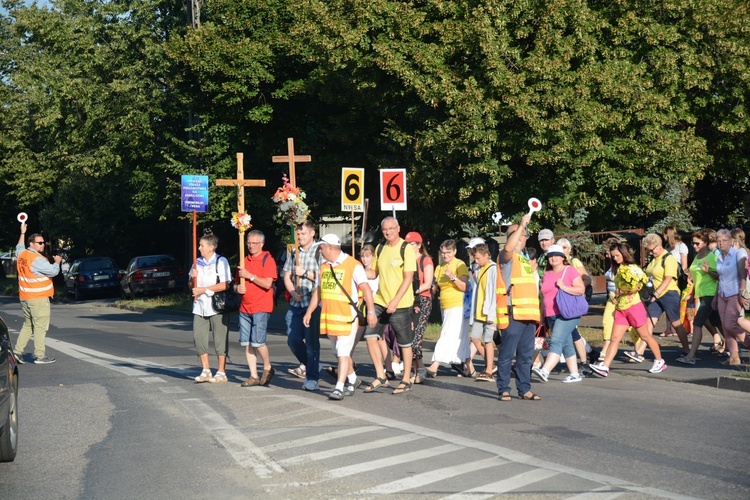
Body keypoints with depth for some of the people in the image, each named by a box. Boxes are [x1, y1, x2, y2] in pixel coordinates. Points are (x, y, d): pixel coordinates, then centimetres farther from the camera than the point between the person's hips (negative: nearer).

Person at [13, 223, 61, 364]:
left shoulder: (22, 254, 7)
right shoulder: (37, 259, -18)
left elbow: (19, 247, 32)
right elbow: (53, 271, -22)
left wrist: (22, 233, 44)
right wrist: (57, 261, -2)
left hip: (24, 298, 9)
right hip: (38, 299, -9)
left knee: (28, 325, 19)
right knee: (40, 327, -4)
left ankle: (17, 351, 15)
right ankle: (40, 356, -3)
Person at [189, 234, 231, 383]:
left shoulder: (221, 262, -5)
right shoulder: (197, 263, 14)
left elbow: (225, 285, -14)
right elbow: (192, 286, 20)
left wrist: (204, 289, -14)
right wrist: (193, 277, -2)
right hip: (200, 306, 6)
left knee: (220, 339, -1)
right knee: (198, 337, 1)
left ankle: (221, 372, 6)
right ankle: (206, 371, 12)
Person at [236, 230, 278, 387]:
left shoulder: (268, 260, -5)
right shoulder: (244, 260, 16)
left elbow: (267, 284, -16)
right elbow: (237, 282, 25)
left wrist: (250, 275, -14)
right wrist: (238, 288, 2)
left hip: (261, 307, -7)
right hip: (245, 307, 7)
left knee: (258, 341, -11)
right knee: (246, 343, 3)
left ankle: (268, 368, 12)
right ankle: (253, 376, 8)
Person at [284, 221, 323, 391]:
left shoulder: (319, 252, -3)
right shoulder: (294, 253, 15)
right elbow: (287, 276, 14)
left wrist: (305, 273, -10)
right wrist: (293, 293, -2)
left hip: (314, 302, -6)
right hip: (297, 303, 6)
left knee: (311, 340, -5)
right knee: (293, 340, 4)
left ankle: (312, 378, 1)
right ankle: (312, 366, 25)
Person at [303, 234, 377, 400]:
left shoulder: (353, 265, -9)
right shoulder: (324, 266, 13)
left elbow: (365, 288, -13)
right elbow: (318, 291, 21)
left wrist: (371, 312, -20)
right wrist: (309, 312, 17)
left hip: (347, 316, -7)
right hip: (328, 316, 7)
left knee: (343, 352, -9)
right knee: (338, 352, 13)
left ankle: (339, 388, -9)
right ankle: (352, 380, 29)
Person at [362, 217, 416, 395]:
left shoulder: (406, 248, -9)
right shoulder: (380, 248, 11)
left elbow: (408, 278, -14)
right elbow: (374, 273, 18)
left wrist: (395, 301, -21)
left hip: (400, 304, -6)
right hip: (380, 301, 6)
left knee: (404, 343, 3)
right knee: (370, 336, -4)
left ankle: (406, 380, 15)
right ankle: (380, 376, 6)